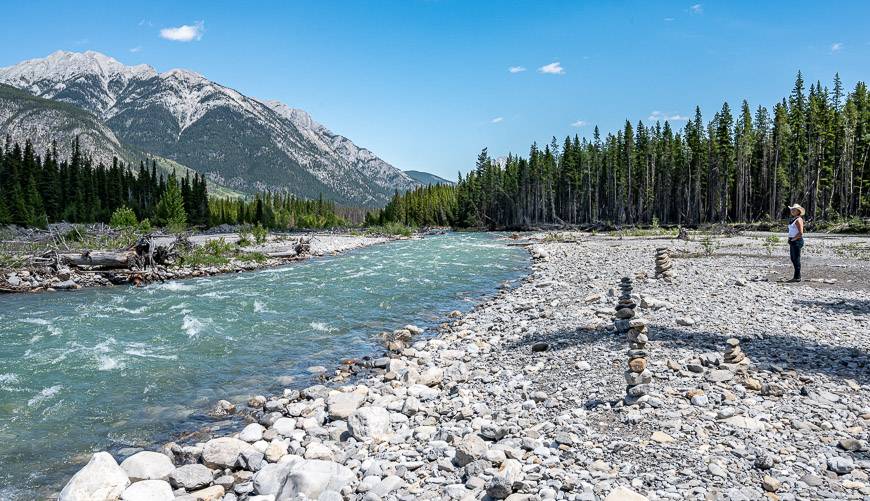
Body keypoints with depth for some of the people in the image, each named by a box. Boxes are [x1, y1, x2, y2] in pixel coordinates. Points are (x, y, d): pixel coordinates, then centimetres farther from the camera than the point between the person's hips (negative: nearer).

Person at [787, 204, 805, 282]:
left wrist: (793, 239, -13)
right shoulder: (793, 219, 17)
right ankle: (796, 276, 18)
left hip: (797, 241, -10)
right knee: (793, 258, 12)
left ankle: (797, 277, -3)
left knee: (796, 259, -6)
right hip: (793, 242, 10)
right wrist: (790, 239, 12)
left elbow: (801, 233, -20)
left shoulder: (798, 220, -13)